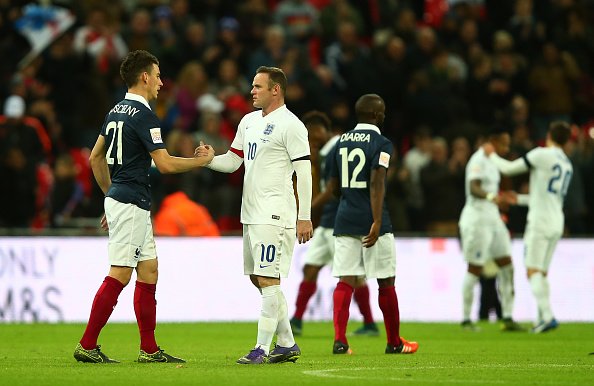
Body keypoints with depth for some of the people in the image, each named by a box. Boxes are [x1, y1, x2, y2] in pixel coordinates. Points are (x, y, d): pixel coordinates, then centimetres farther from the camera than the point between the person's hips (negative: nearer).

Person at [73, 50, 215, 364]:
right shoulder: (143, 115, -15)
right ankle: (87, 346, -7)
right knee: (119, 276, -8)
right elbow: (165, 163, -19)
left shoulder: (117, 111, 14)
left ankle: (149, 349, 12)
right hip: (131, 205, -10)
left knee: (149, 272, 11)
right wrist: (202, 161, -4)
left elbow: (96, 157, 21)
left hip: (118, 199, 10)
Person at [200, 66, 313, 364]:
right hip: (251, 213, 9)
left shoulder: (291, 125, -10)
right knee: (258, 279, 11)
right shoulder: (249, 121, 16)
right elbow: (232, 161, 19)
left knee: (268, 279, -11)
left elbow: (304, 171, -13)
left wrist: (304, 217, -16)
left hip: (274, 215, -9)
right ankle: (287, 345, 18)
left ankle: (262, 349, -10)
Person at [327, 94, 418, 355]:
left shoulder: (341, 142, 11)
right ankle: (394, 342, 17)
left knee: (345, 280, 1)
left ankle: (339, 339, -14)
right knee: (386, 282, 7)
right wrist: (377, 222, -24)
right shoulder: (381, 144, -8)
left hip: (344, 220, 5)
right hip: (371, 221, -5)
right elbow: (377, 183, -19)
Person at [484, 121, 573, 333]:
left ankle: (548, 316, -25)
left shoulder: (542, 154, -7)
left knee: (533, 271, -11)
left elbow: (509, 169, -2)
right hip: (557, 222, 7)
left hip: (540, 221, -7)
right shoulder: (567, 165, 18)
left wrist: (492, 155, 17)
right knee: (542, 272, 13)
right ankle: (542, 318, 9)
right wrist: (519, 199, 38)